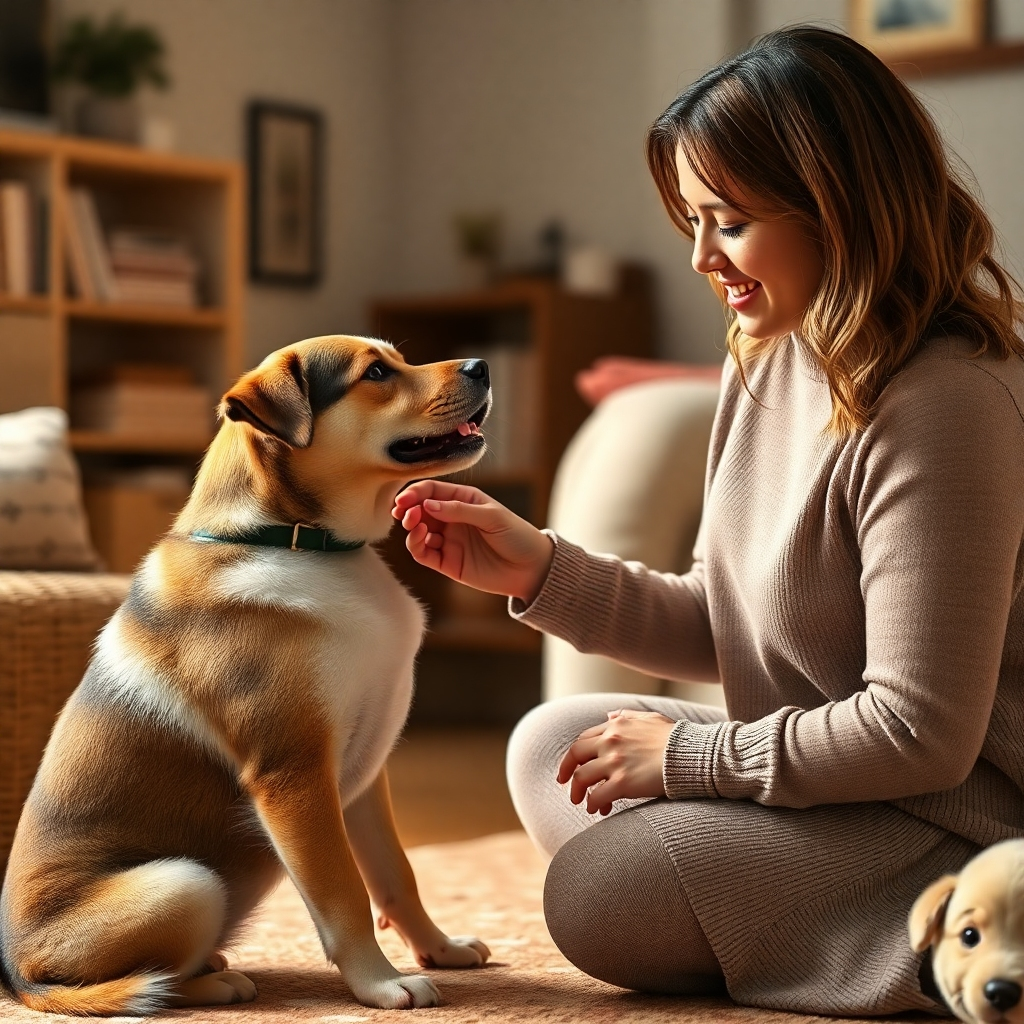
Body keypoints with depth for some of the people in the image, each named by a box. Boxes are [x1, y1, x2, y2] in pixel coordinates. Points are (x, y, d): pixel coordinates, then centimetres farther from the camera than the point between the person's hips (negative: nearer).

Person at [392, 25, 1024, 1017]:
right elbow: (719, 630, 10)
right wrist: (537, 571, -3)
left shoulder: (942, 404, -25)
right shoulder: (767, 365, 4)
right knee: (548, 747, 11)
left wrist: (692, 754, -15)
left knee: (596, 897, -13)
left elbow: (919, 732, -25)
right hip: (825, 766, 10)